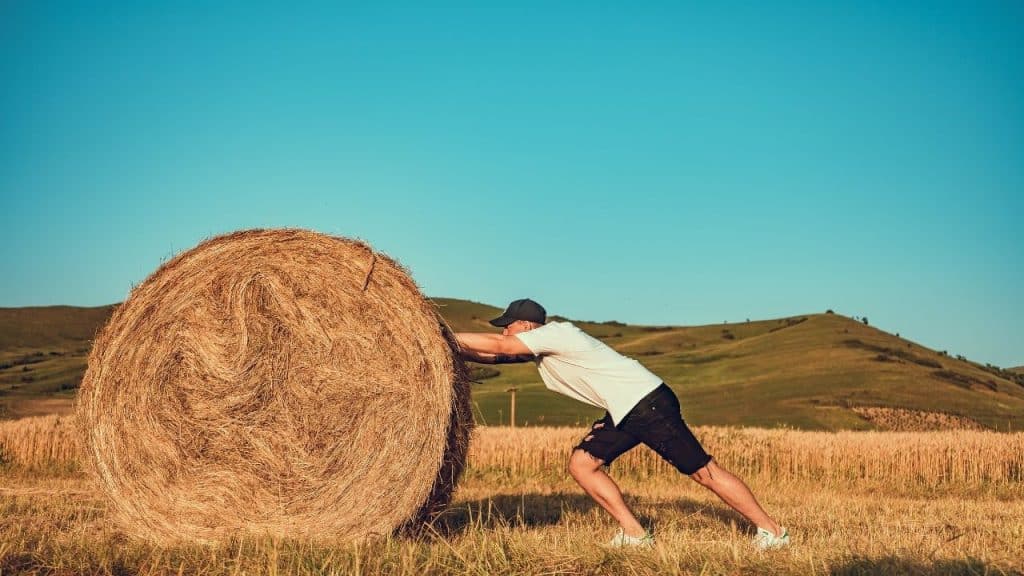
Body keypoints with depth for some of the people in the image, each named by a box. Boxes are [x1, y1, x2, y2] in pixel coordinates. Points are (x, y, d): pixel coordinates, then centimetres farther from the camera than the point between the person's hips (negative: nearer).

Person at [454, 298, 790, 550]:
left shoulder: (555, 333, -13)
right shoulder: (541, 347, 14)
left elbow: (497, 347, -19)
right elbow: (495, 357, 14)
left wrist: (448, 338, -11)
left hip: (648, 402, -9)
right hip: (625, 412, 9)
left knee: (703, 471, -5)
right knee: (582, 463, 3)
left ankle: (772, 532, 5)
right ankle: (634, 535, 6)